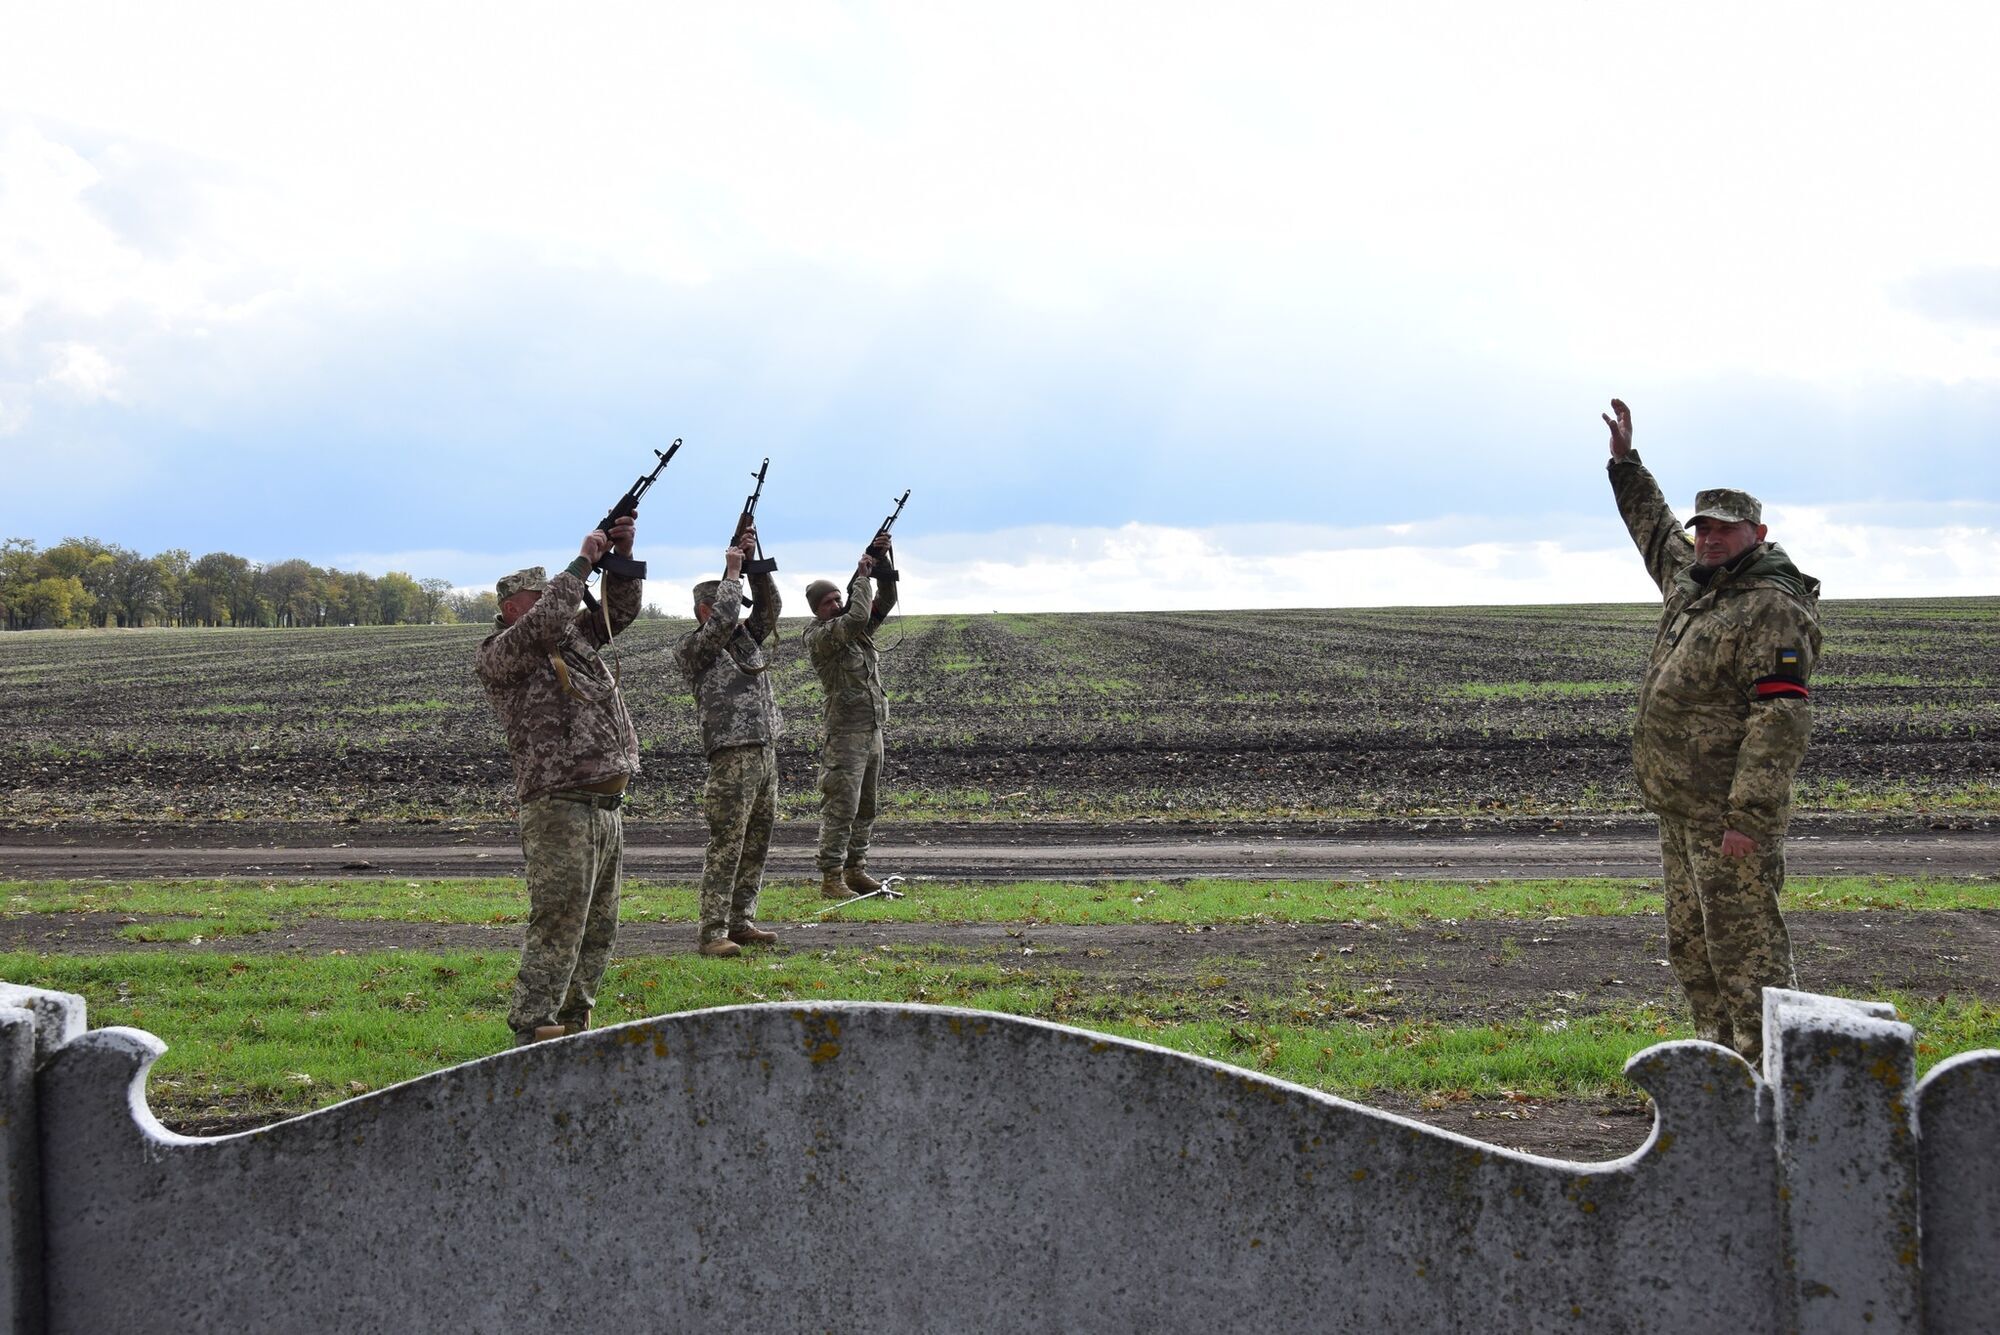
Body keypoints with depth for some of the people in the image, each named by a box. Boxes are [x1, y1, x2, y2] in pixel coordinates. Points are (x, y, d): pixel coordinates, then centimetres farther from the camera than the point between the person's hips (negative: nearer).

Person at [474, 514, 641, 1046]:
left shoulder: (573, 636, 19)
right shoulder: (498, 653, -4)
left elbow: (621, 608, 22)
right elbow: (545, 623, -22)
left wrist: (622, 554, 5)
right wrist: (584, 560, -14)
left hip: (605, 808, 9)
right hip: (559, 809, -9)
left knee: (597, 933, 14)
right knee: (556, 930, -11)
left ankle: (572, 1029, 23)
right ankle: (531, 1036, -7)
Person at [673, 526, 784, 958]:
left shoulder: (746, 637, 18)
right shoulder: (692, 648, -4)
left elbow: (770, 606, 12)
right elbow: (721, 620, -19)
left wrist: (755, 563, 2)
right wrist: (731, 571, -9)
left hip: (766, 755, 8)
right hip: (732, 759, -8)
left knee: (756, 846, 11)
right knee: (725, 848, -9)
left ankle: (741, 922, 19)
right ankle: (713, 932, -8)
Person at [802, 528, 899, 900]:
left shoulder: (856, 627, 13)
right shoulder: (817, 637, -10)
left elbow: (886, 600, 12)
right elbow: (855, 619, -26)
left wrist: (883, 562, -2)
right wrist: (862, 575, -15)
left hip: (873, 731, 8)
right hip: (845, 734, -8)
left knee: (866, 808, 12)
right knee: (840, 809, -10)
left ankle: (856, 871, 19)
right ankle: (831, 878, -8)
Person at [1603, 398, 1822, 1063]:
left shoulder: (1772, 609, -15)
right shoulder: (1692, 581, 13)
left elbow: (1781, 721, -22)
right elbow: (1655, 527, 36)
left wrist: (1747, 816, -26)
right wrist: (1625, 462, 34)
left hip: (1731, 812, -10)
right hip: (1680, 809, 10)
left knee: (1743, 941, -9)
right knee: (1692, 945, 16)